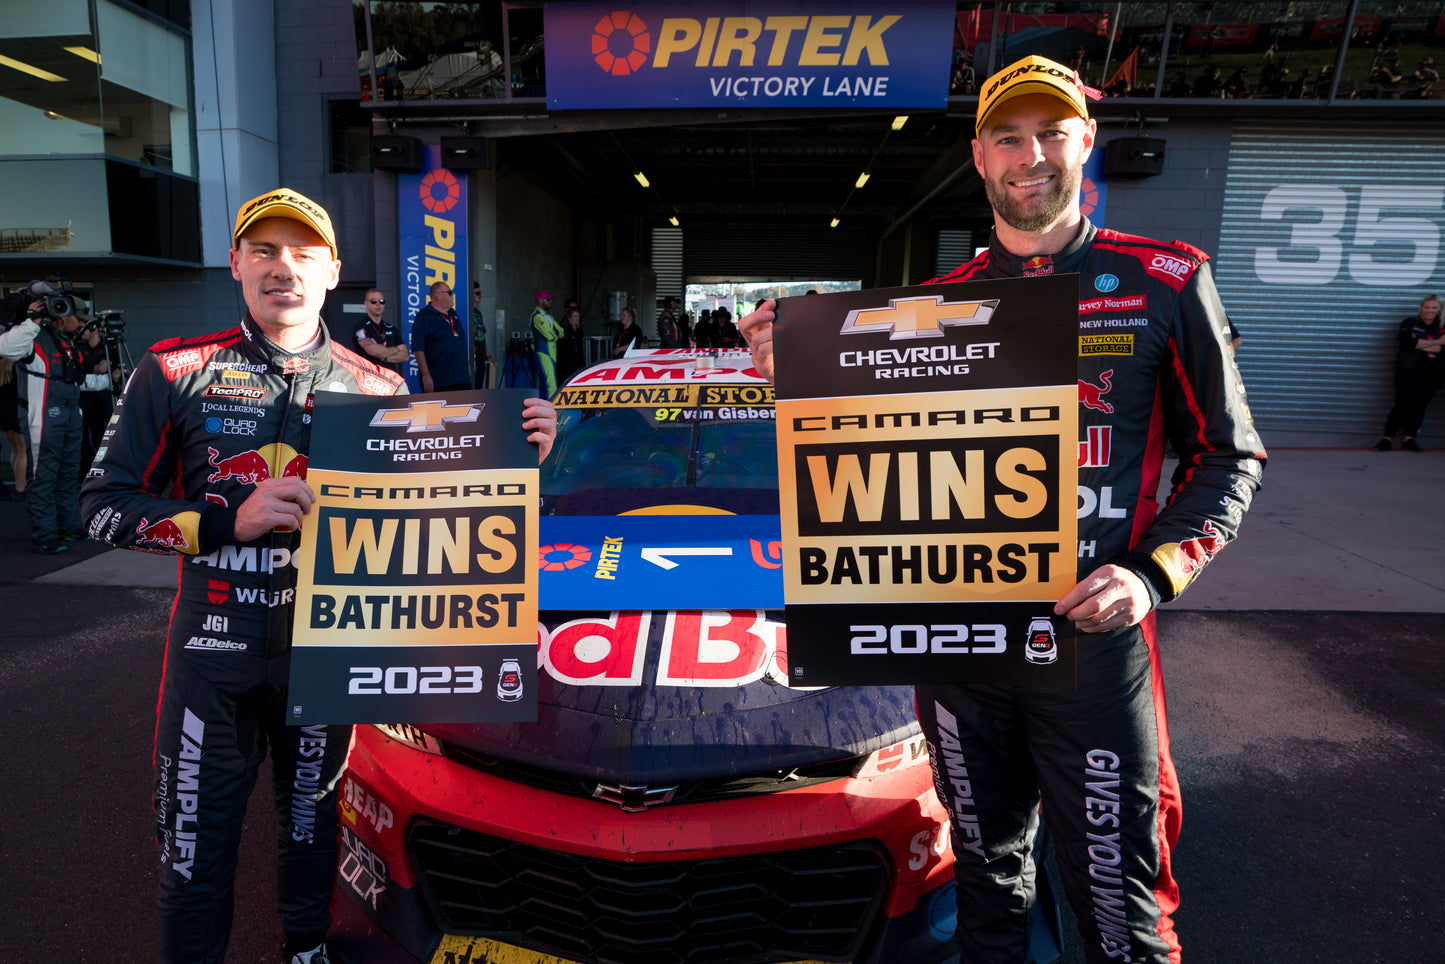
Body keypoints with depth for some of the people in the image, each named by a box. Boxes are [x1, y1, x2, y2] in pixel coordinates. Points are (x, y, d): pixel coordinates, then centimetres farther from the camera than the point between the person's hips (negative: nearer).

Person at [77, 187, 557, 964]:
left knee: (312, 820, 21)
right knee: (195, 844, 11)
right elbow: (104, 505, -2)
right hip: (213, 645, -1)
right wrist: (228, 518, -17)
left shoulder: (378, 390, 0)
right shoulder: (175, 373, -3)